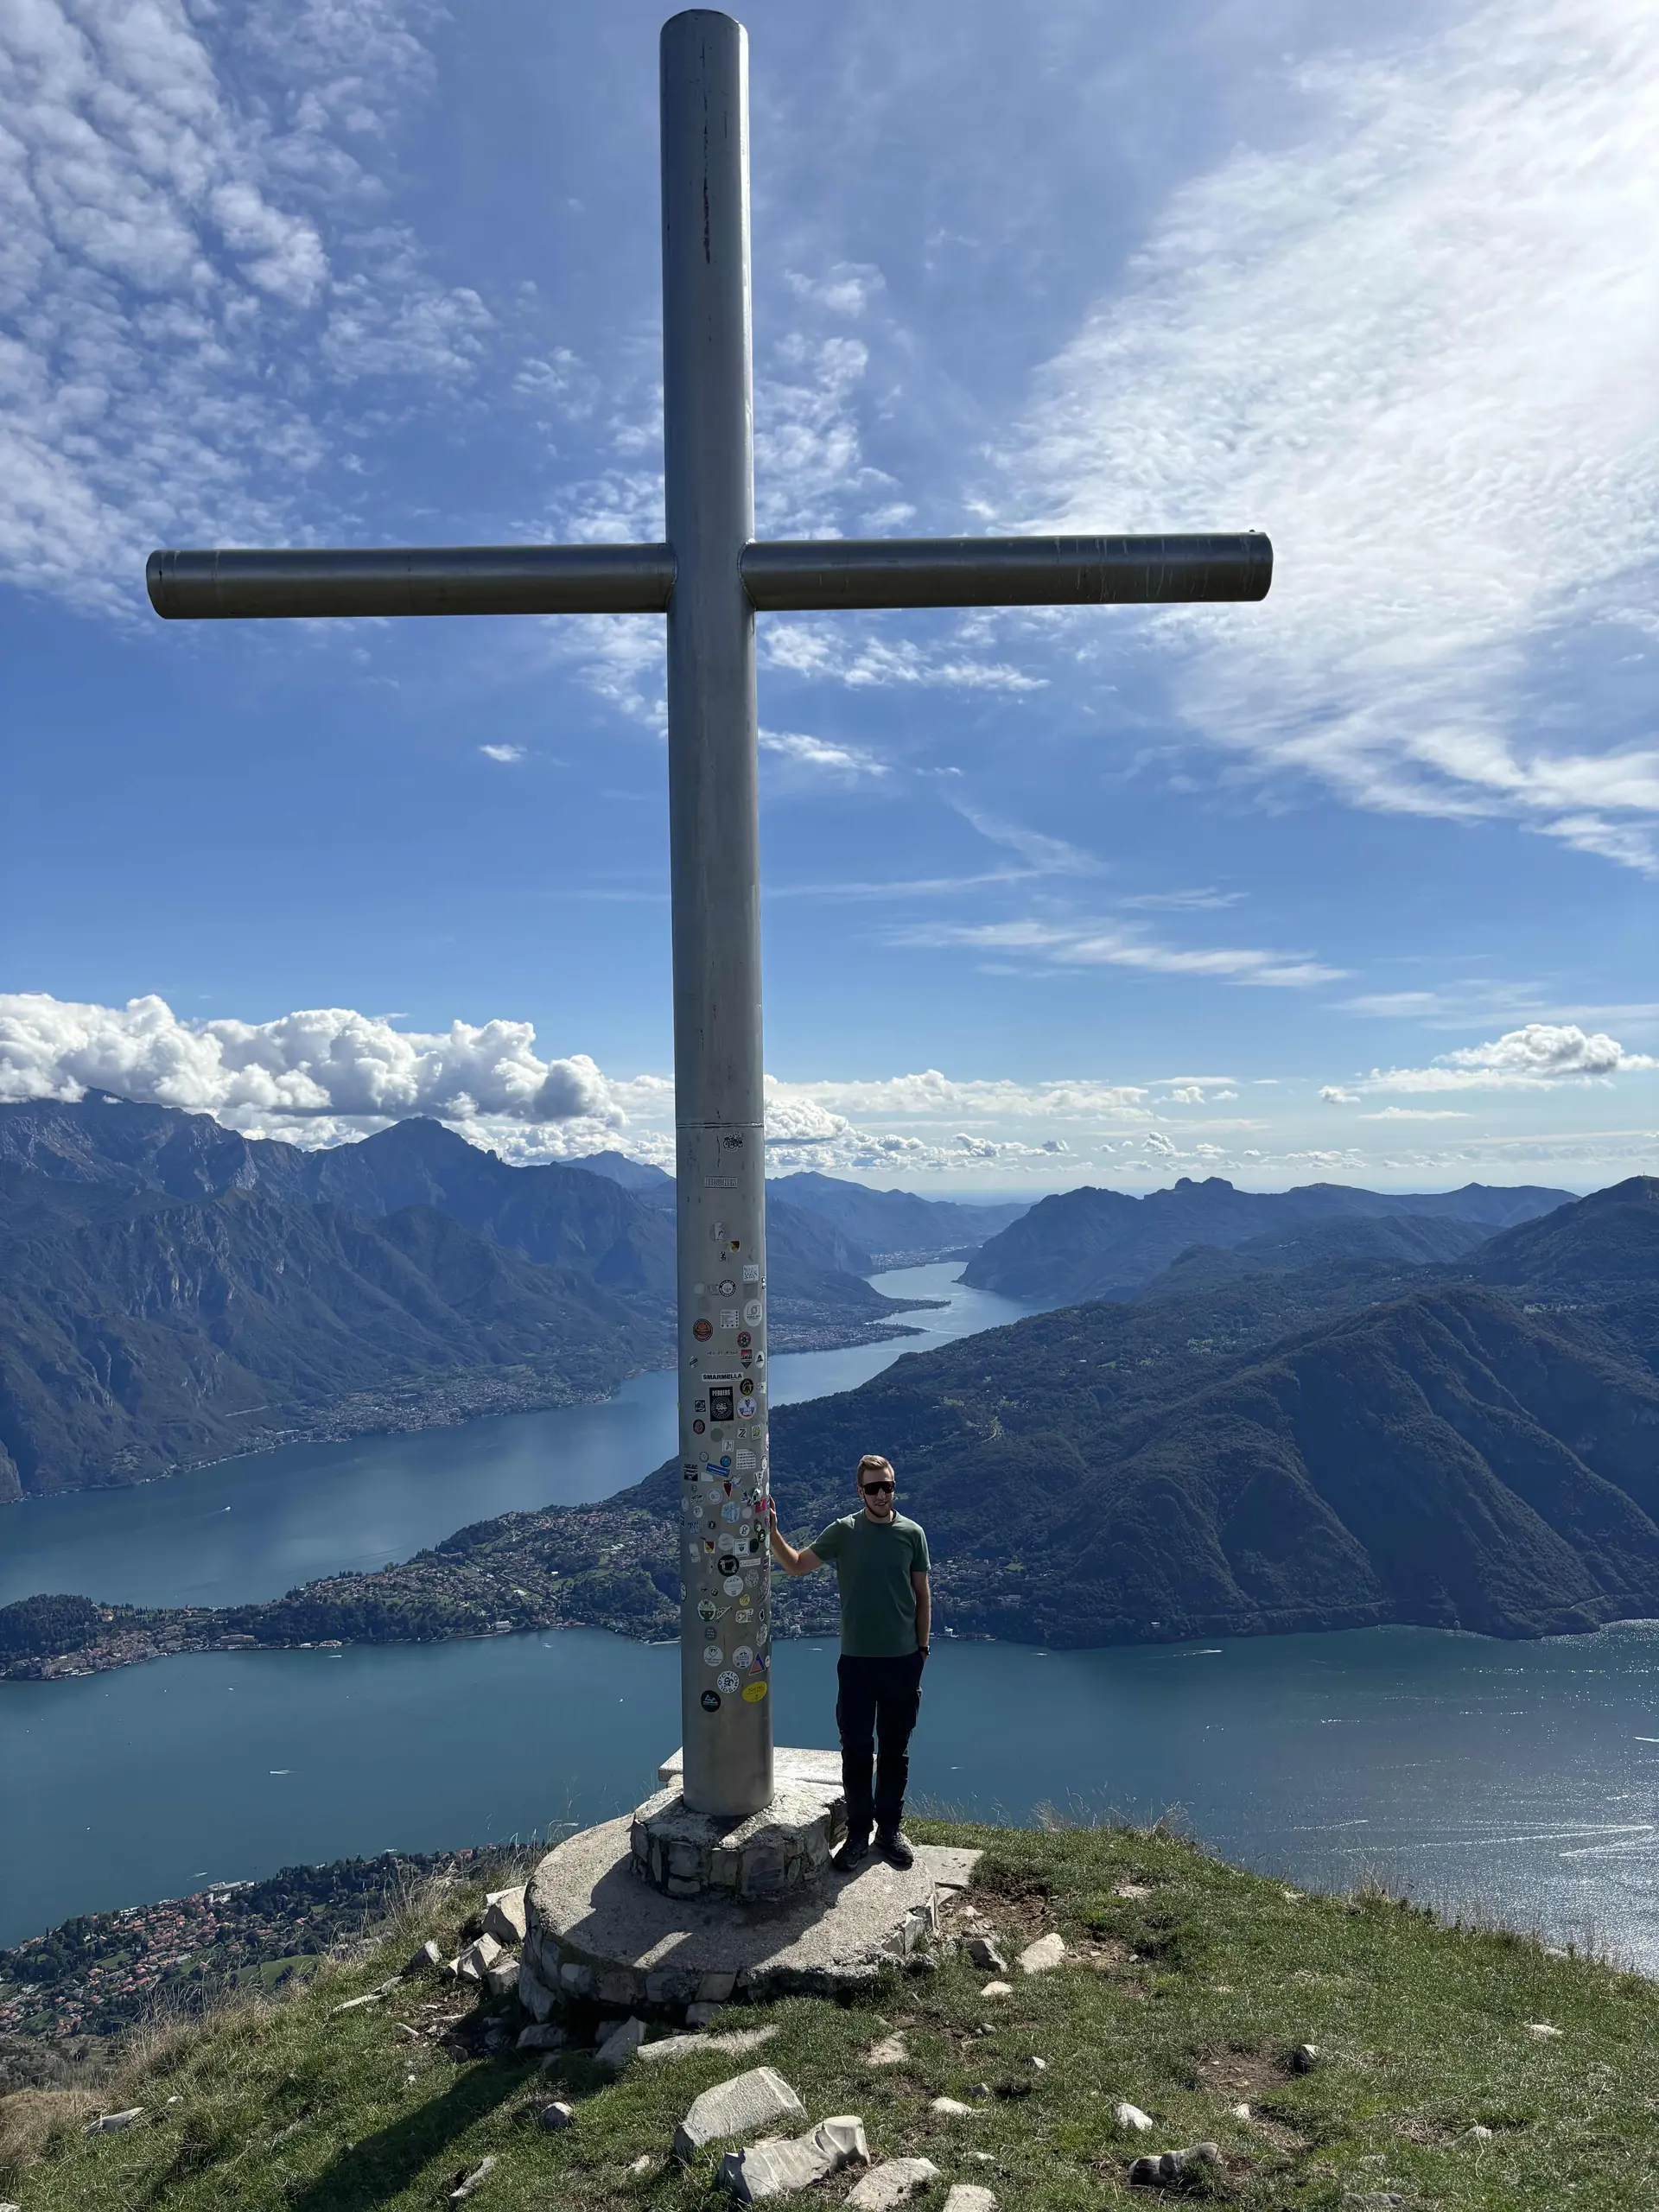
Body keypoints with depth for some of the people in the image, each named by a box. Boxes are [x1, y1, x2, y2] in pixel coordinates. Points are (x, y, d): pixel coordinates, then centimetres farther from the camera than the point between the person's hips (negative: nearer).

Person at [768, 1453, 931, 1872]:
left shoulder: (911, 1533, -2)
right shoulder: (843, 1532, -4)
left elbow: (922, 1595, 4)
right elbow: (796, 1565, -4)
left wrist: (922, 1648, 3)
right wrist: (772, 1532, -19)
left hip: (903, 1659, 1)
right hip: (857, 1659, -1)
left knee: (895, 1749, 11)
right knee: (856, 1749, 5)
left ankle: (890, 1829, 26)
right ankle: (859, 1832, 19)